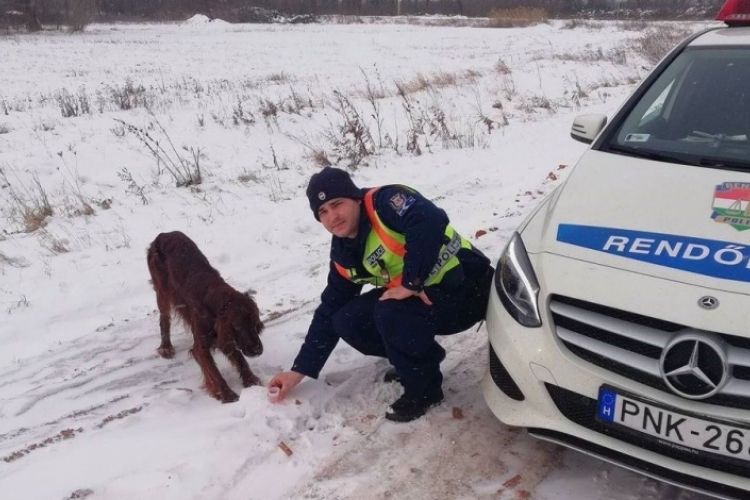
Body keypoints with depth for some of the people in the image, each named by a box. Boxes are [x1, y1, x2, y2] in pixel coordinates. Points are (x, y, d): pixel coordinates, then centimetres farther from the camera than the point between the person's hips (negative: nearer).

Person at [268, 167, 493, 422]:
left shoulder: (385, 202, -20)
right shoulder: (344, 255, 2)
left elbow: (430, 221, -39)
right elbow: (329, 312, 8)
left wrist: (411, 283, -32)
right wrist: (300, 370, 6)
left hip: (466, 289, -8)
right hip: (419, 296, 8)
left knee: (390, 314, -31)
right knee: (347, 321, -3)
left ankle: (424, 390, -5)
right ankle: (422, 357, 17)